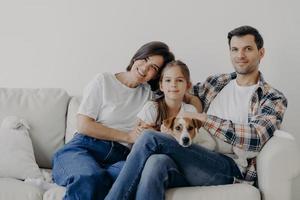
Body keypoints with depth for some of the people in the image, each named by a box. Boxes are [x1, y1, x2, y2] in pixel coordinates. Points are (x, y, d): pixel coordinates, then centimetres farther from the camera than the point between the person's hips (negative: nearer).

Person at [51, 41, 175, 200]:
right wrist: (128, 136, 0)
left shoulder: (149, 93, 20)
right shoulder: (104, 81, 9)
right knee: (90, 177, -42)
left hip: (120, 157, 3)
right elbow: (83, 125, 0)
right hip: (86, 148, -3)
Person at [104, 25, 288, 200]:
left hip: (230, 167, -4)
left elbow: (255, 139, -11)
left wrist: (203, 118, -10)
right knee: (156, 163, -35)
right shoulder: (216, 83, 22)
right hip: (196, 158, 4)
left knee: (150, 139, -26)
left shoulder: (274, 99, 7)